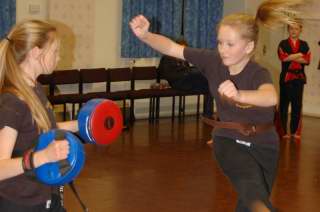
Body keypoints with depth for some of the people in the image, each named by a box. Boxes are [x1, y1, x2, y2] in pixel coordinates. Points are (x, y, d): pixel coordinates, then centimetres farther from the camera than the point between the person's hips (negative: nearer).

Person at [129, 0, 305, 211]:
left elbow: (271, 98, -47)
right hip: (228, 141, 0)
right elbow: (172, 48, -12)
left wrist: (239, 95, -67)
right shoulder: (213, 61, -12)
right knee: (253, 189, -29)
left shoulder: (258, 74, -23)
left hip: (263, 146, 0)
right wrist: (145, 35, -31)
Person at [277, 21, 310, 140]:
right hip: (286, 77, -2)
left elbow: (307, 60, -5)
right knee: (284, 103, 0)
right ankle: (283, 131, 5)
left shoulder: (304, 45, 9)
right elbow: (283, 57, -15)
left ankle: (295, 131, 12)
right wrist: (299, 55, -10)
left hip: (299, 77, 2)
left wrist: (291, 57, -14)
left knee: (297, 104, 5)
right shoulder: (283, 44, 3)